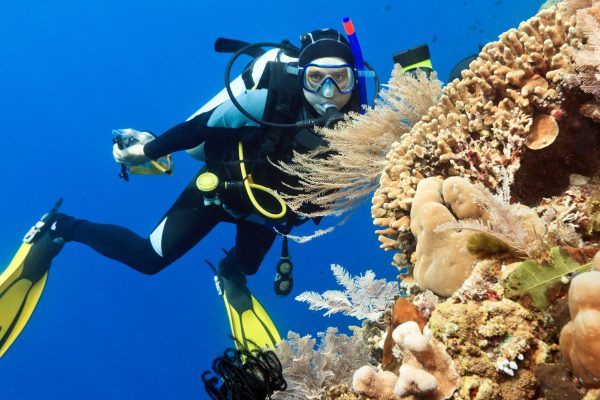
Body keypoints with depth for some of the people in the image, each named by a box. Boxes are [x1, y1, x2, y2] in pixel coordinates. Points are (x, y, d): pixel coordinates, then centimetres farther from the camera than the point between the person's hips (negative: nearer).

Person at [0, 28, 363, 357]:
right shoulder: (271, 102, -34)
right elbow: (203, 124, -24)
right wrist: (146, 151, -16)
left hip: (266, 205, 5)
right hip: (221, 186, -5)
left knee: (245, 268, 26)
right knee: (149, 258, -6)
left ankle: (230, 276, 63)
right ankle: (59, 229, 14)